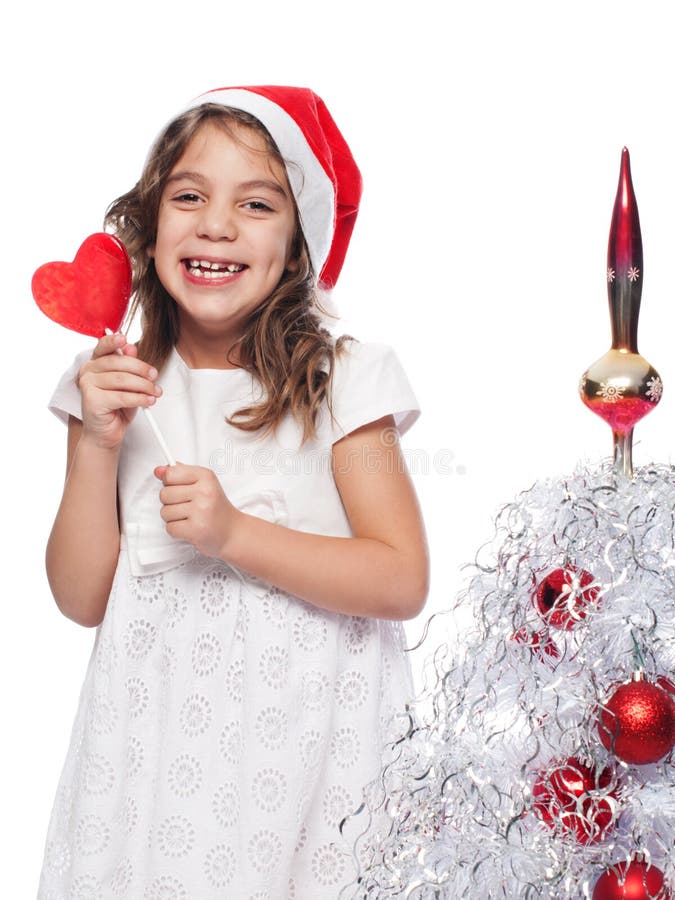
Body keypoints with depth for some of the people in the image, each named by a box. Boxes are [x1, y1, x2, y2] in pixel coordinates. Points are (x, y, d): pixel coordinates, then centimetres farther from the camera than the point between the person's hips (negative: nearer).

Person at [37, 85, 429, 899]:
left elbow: (402, 581, -12)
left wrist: (234, 533, -20)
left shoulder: (340, 381, -7)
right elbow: (82, 599, -1)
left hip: (301, 736, -2)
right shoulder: (115, 382, 1)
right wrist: (98, 447, -14)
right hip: (152, 733, 2)